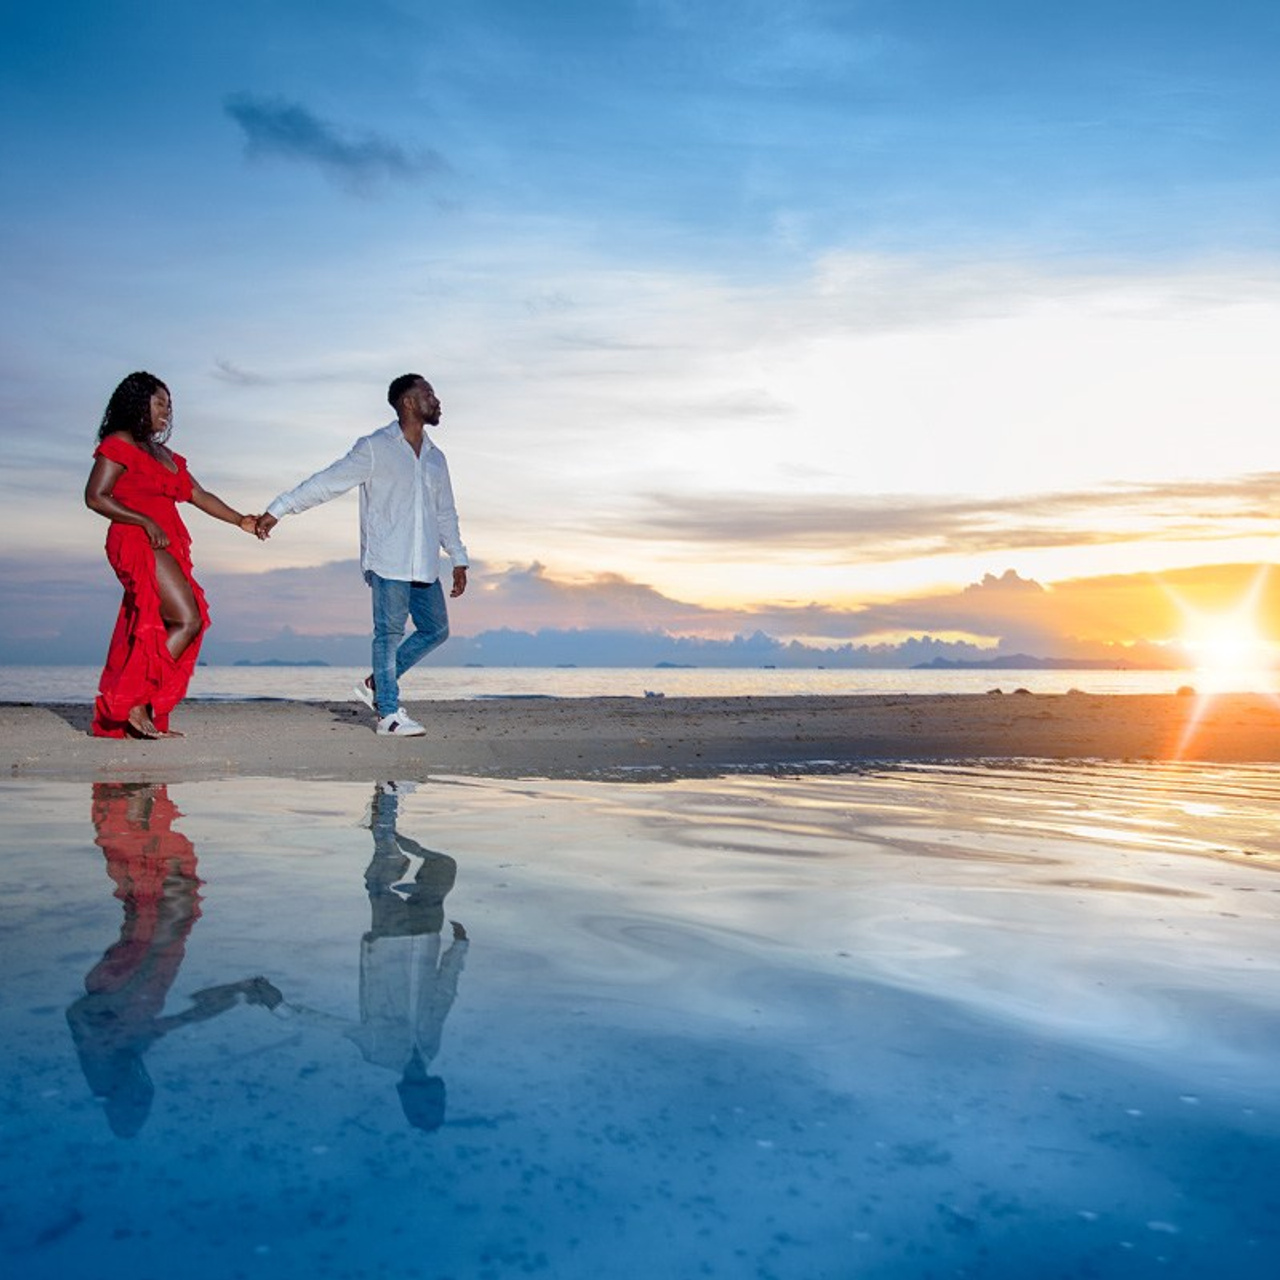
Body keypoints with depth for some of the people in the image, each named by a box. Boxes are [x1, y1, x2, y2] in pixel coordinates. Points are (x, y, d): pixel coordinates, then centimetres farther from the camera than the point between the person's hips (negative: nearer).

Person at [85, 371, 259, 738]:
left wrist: (239, 520, 13)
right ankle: (136, 706, -15)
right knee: (187, 620, -17)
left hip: (167, 547, 8)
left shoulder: (163, 453, 25)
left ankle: (116, 718, 0)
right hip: (137, 543, -8)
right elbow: (95, 497, -8)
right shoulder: (119, 444, 0)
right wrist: (146, 522, -16)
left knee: (153, 631, 1)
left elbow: (198, 495, 22)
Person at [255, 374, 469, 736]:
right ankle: (389, 712, 2)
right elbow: (326, 482, -1)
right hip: (388, 560, -6)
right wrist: (277, 510, -4)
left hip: (424, 565, 7)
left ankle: (376, 685, 17)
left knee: (436, 629, 5)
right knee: (390, 633, -5)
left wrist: (458, 560, 19)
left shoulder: (435, 456, 17)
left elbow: (445, 512, 24)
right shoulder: (375, 448, -1)